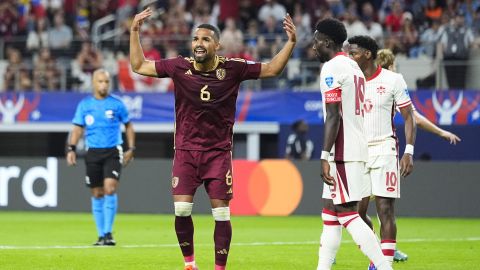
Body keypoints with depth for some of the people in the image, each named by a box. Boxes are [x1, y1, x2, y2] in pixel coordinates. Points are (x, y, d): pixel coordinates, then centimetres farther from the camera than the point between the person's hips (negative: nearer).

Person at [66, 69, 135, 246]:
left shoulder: (116, 104, 2)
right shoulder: (84, 105, 6)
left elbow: (128, 126, 12)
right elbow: (78, 129, 9)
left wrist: (131, 149, 5)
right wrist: (71, 149, -3)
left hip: (113, 152, -2)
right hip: (93, 152, 2)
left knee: (110, 189, -17)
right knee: (97, 194, 5)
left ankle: (108, 233, -12)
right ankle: (101, 235, 14)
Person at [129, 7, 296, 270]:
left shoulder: (232, 68, -5)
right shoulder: (179, 67, -4)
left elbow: (271, 69, 3)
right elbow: (139, 66, 6)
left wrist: (290, 42, -7)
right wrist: (134, 32, 1)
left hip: (219, 152, 0)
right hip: (186, 150, 0)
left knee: (221, 214, -3)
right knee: (182, 210, -8)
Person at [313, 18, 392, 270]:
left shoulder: (331, 68, -11)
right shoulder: (353, 66, 18)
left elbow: (334, 116, -18)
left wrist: (325, 157, -19)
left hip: (342, 153, -10)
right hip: (357, 148, 10)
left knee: (347, 214, -10)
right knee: (330, 212, 12)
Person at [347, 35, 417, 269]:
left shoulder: (392, 80, -3)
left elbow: (408, 117, -1)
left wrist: (409, 152, -9)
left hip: (384, 150, -4)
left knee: (385, 210, -8)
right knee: (357, 211, -1)